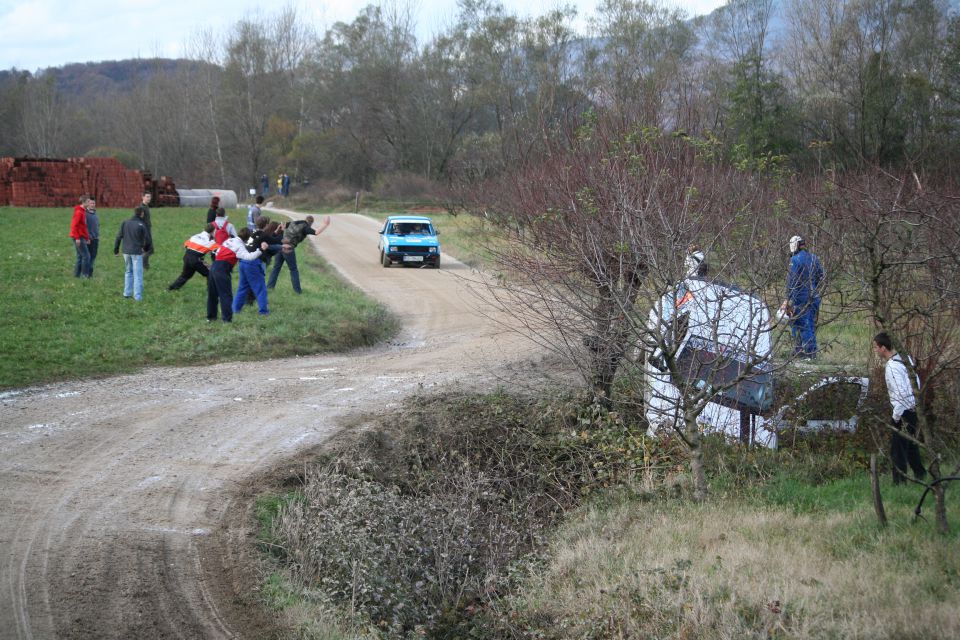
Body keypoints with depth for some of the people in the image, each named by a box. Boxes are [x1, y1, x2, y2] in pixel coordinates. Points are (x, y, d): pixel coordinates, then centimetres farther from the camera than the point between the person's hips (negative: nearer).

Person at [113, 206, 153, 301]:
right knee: (138, 274, -1)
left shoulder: (125, 223, 4)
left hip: (126, 252, 4)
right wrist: (147, 248, 16)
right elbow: (148, 240, -3)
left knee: (128, 272, 19)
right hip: (137, 252, -4)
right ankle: (137, 295, -4)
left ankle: (127, 293, 18)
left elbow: (118, 237, 5)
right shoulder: (142, 225, -8)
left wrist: (116, 249, 14)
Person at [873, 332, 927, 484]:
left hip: (903, 412, -9)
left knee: (898, 449, 0)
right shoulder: (906, 357, 4)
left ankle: (900, 481, 4)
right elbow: (917, 382, 12)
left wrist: (896, 417, -16)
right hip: (913, 408, 9)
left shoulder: (892, 367, -22)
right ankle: (920, 474, 40)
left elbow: (900, 394, -26)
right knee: (911, 444, 26)